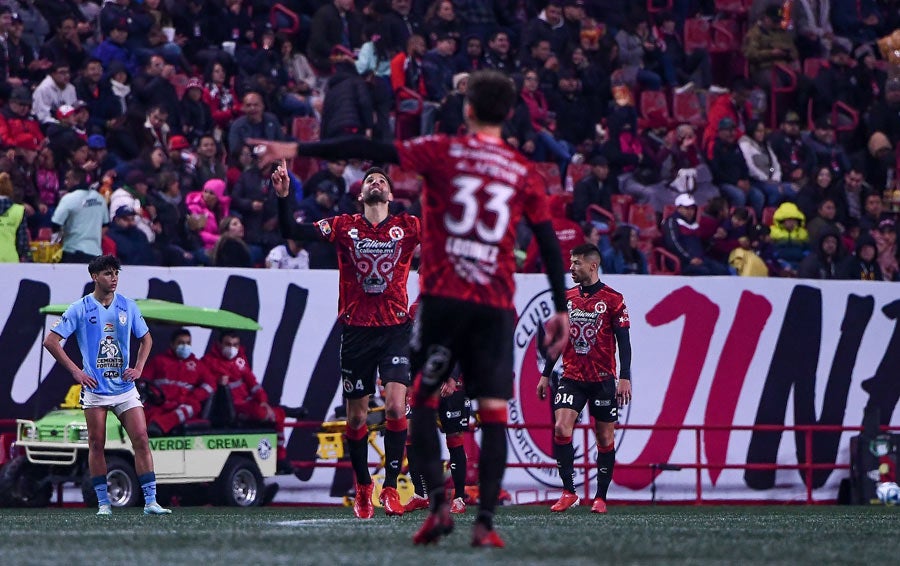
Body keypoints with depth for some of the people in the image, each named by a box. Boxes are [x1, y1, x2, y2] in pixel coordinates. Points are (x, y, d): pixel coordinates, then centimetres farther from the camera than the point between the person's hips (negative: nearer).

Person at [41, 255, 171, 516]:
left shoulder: (128, 306, 7)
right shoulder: (80, 309, -3)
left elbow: (146, 339, 21)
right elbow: (51, 341, -3)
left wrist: (139, 368, 6)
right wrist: (75, 371, -7)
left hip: (125, 386, 2)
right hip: (95, 388, -2)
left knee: (141, 438, -8)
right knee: (96, 444, 1)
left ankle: (150, 501, -8)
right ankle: (103, 503, 10)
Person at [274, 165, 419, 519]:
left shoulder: (408, 227, 4)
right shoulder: (344, 227, 4)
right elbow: (291, 231, -3)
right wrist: (283, 197, -17)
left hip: (395, 328, -1)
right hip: (356, 330, 1)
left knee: (396, 407, -15)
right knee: (356, 416, 6)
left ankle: (391, 486, -6)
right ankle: (363, 486, 24)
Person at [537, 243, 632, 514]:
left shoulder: (612, 299, -4)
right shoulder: (566, 298, 9)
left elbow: (623, 341, -5)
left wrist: (625, 377, -13)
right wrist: (545, 374, 13)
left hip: (603, 380, -3)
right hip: (571, 377, 3)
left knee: (605, 437, 2)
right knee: (561, 428, -14)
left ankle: (601, 498, 10)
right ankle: (568, 492, -9)